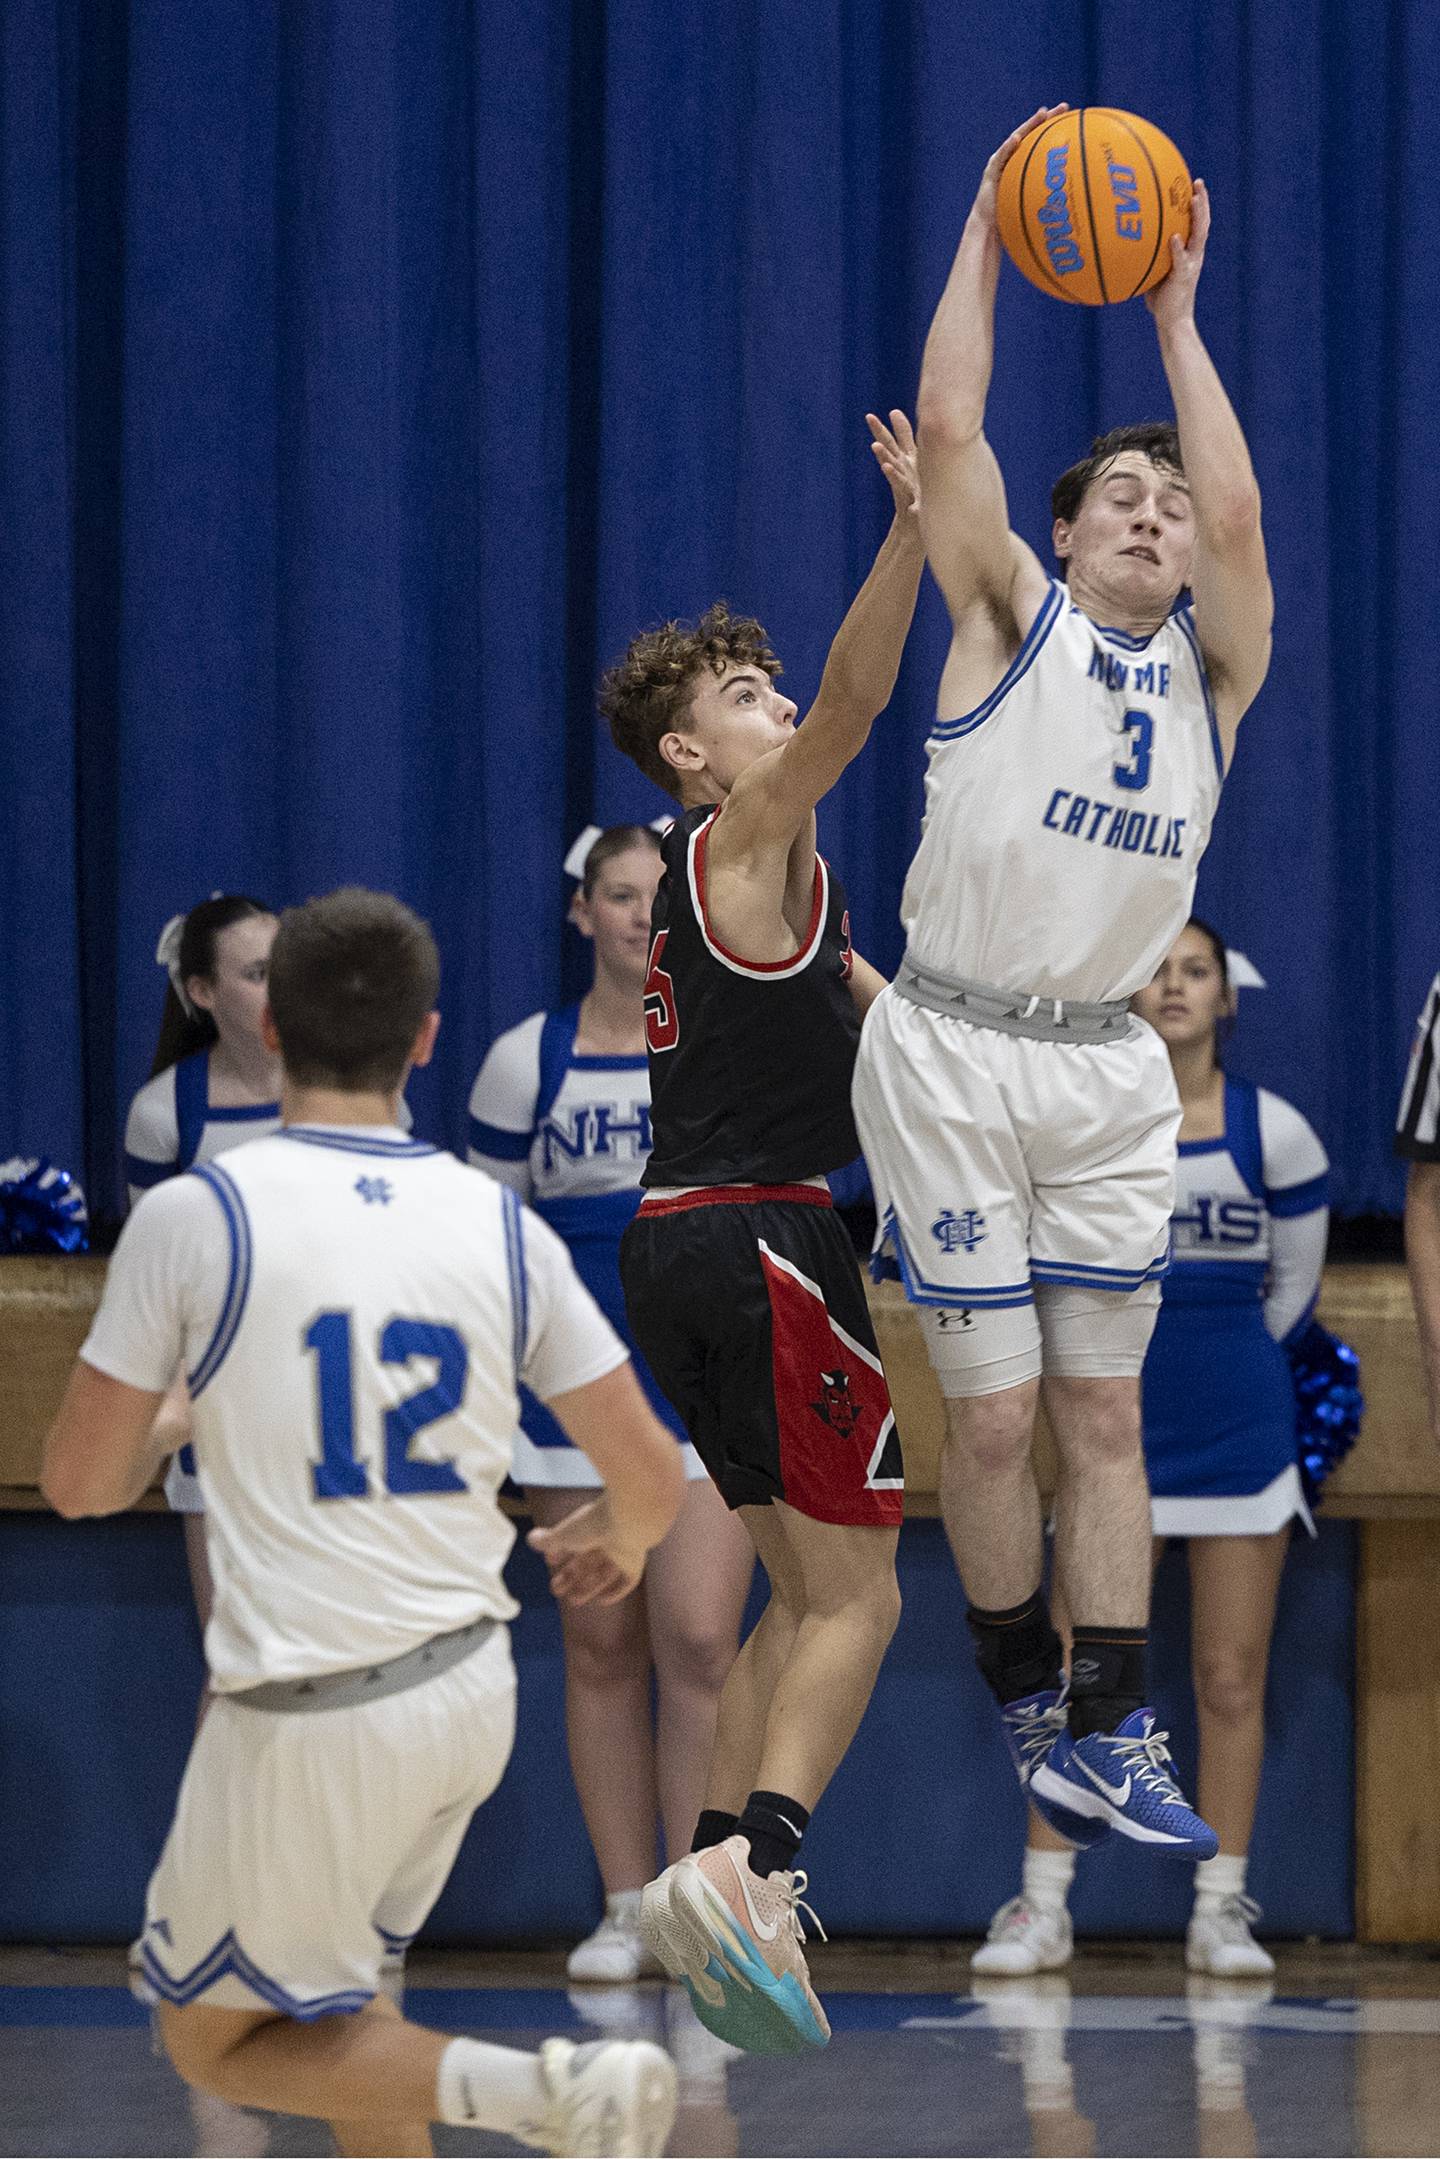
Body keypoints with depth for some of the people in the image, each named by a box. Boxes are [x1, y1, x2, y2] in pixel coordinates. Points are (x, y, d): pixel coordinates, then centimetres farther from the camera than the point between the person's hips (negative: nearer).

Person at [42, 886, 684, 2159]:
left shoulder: (193, 1216, -11)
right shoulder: (501, 1226, 0)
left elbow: (79, 1483, -4)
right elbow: (653, 1481, 4)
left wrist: (156, 1447, 20)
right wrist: (615, 1547, 28)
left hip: (310, 1721, -5)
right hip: (472, 1688, 5)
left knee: (218, 2039, 11)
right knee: (334, 2001, 25)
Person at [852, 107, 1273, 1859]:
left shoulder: (1211, 668, 8)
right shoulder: (1012, 619, 1)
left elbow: (1236, 509, -8)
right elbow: (950, 431, -9)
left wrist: (1174, 315, -4)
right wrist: (988, 232, -6)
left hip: (1108, 1070, 4)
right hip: (954, 1053, -4)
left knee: (1104, 1408, 4)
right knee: (993, 1411, -1)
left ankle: (1109, 1736, 5)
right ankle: (1027, 1697, 17)